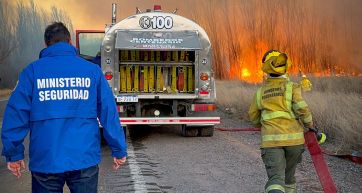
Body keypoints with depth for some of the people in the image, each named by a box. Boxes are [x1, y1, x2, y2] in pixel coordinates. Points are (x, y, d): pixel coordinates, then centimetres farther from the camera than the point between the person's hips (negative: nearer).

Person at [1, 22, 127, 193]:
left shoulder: (32, 71, -1)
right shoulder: (92, 70, 2)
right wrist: (119, 151, 6)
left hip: (44, 161, 0)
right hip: (85, 159, 1)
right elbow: (109, 112, 0)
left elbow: (16, 113, -4)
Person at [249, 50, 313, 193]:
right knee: (288, 172, 24)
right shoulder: (291, 87, -1)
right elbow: (302, 109, -13)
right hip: (293, 138, 0)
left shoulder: (261, 92, 9)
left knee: (275, 178, -12)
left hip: (271, 140, 0)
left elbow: (253, 117, 20)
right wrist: (310, 125, 6)